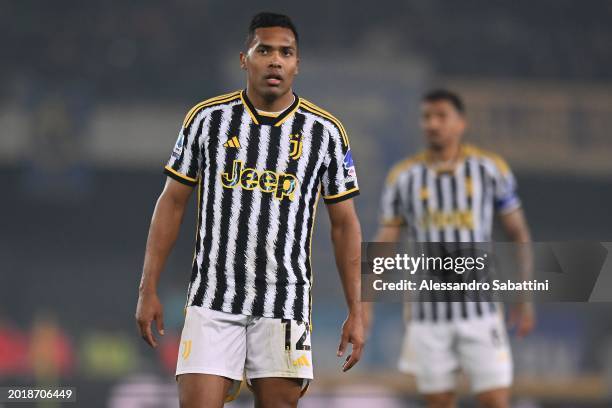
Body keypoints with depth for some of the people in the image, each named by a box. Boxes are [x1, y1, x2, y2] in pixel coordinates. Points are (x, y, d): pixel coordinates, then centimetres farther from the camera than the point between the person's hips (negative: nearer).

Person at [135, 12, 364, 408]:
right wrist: (148, 290, 3)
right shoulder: (207, 118, 3)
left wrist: (356, 311, 2)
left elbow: (344, 223, 7)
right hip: (212, 301, 0)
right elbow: (173, 202, 8)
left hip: (286, 307, 0)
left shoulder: (325, 132, 3)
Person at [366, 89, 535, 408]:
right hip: (427, 314, 1)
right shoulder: (403, 176, 4)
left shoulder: (490, 168, 2)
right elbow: (384, 242, 6)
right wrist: (364, 301, -5)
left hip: (480, 308, -1)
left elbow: (518, 234, 9)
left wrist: (524, 298, 7)